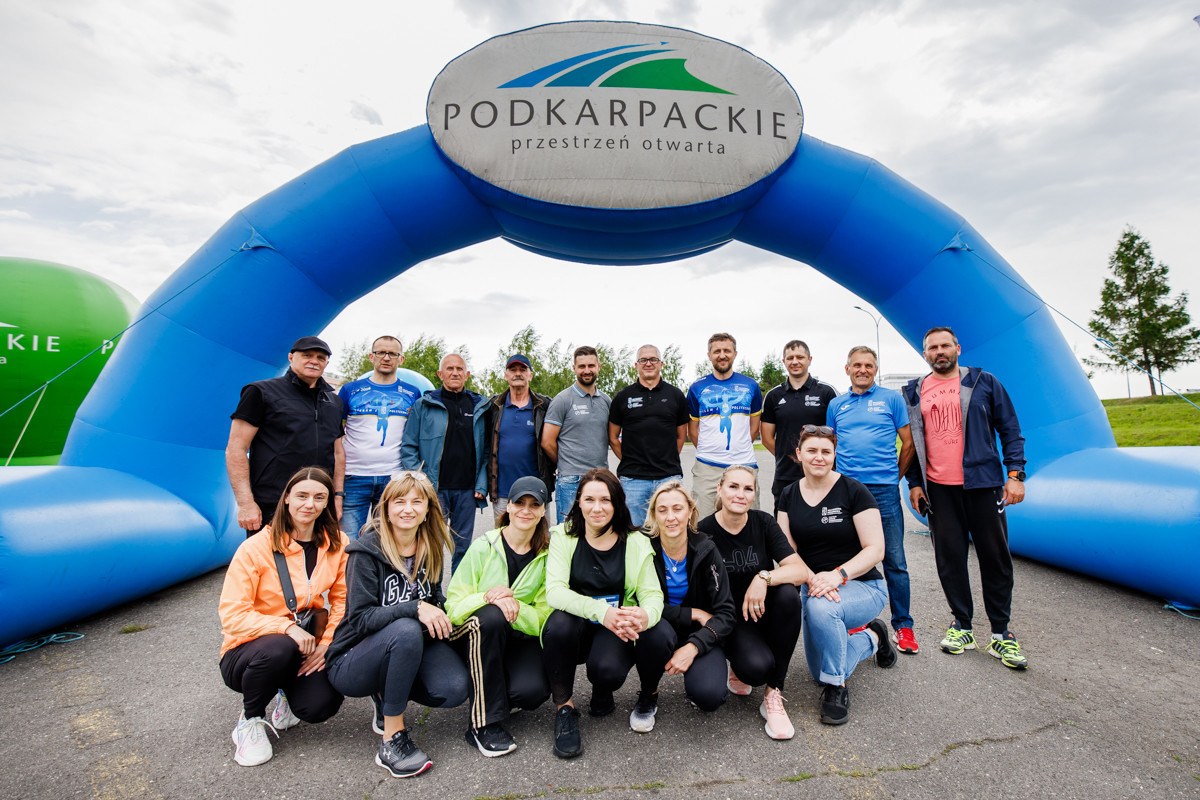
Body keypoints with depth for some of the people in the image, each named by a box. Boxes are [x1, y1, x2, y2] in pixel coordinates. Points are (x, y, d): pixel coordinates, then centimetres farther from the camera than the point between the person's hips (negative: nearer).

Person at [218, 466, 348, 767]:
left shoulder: (337, 544, -4)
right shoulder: (256, 547, -15)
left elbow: (341, 599, 3)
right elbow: (232, 615, -18)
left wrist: (327, 644, -12)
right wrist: (286, 628, -32)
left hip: (306, 644, 3)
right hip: (246, 651, -3)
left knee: (321, 706, -23)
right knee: (278, 648, -37)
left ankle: (288, 691, 17)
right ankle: (250, 720, -4)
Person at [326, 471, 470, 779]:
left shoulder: (430, 550, 2)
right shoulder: (367, 552, -14)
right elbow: (361, 618, -20)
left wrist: (438, 615, -10)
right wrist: (414, 609, -32)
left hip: (410, 648, 5)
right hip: (353, 662, -5)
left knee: (455, 689, -22)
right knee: (405, 630, -36)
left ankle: (387, 692, 8)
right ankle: (392, 740, -20)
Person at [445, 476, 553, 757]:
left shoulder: (548, 555, -4)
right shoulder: (484, 546, -7)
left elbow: (544, 618, -5)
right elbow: (454, 607, -9)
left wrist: (515, 607, -25)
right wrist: (487, 597, -28)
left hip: (521, 639, 1)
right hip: (474, 637, -1)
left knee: (532, 691, -28)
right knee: (492, 616, -34)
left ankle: (499, 694, 10)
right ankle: (484, 723, -22)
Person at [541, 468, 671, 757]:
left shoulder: (635, 542, -4)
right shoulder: (564, 536, -7)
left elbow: (653, 594, -9)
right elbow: (555, 590, -19)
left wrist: (646, 615, -35)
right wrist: (601, 611, -36)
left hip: (615, 630, 0)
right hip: (575, 630, 0)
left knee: (608, 670, -30)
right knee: (559, 623, -32)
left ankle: (648, 696, 8)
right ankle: (564, 708, -8)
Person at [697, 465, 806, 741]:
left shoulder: (763, 522, -7)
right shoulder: (704, 531, -12)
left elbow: (800, 570, -15)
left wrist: (764, 577, -31)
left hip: (763, 612, 3)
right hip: (731, 621, -3)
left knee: (788, 593, -30)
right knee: (757, 667, -31)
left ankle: (774, 694, -16)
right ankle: (741, 669, 11)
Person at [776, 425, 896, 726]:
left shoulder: (853, 491, -13)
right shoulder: (789, 496, 0)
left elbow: (875, 549, -16)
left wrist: (838, 574, -31)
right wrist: (812, 578, -22)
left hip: (863, 586, -5)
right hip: (813, 586, 5)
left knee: (820, 606, -38)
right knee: (819, 672, 7)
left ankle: (837, 686, -13)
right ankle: (870, 637, 36)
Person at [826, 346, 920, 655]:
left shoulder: (891, 398, 6)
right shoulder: (836, 404, 13)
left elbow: (909, 443, 8)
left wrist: (894, 476, 9)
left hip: (884, 491, -2)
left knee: (894, 561, 1)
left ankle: (903, 624, 14)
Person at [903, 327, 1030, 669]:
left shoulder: (984, 383, 5)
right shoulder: (914, 393, 9)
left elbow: (1010, 430, 5)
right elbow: (911, 442, 13)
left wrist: (1015, 474, -4)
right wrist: (914, 483, 6)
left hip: (983, 483, -1)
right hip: (937, 488, 1)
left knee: (995, 556, 4)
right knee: (949, 557, 6)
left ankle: (1001, 633, 18)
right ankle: (961, 626, 20)